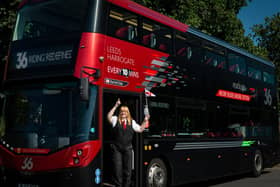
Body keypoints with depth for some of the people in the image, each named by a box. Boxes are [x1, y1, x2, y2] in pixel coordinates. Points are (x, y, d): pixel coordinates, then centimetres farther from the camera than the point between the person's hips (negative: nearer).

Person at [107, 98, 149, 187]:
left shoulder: (132, 122, 12)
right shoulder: (116, 120, 4)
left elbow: (140, 129, 11)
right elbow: (109, 117, -15)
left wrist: (145, 121, -1)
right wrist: (115, 106, -21)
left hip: (127, 148, 3)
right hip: (116, 148, -2)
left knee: (127, 169, 6)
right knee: (117, 169, -3)